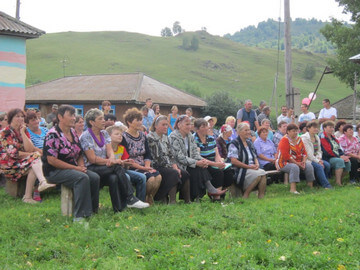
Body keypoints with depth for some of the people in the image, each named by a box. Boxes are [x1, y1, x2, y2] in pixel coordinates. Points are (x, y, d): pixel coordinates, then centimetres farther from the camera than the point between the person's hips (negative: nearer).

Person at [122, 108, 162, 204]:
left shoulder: (143, 135, 15)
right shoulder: (124, 137, -8)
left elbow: (148, 154, 15)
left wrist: (147, 166, -6)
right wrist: (142, 168, -16)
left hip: (144, 167, 7)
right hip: (131, 168, -7)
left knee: (158, 176, -20)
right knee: (150, 178, -28)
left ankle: (149, 199, -2)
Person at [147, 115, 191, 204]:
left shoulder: (165, 137, 17)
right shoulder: (150, 138, -9)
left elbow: (171, 155, 12)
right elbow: (157, 157, -15)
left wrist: (175, 167, -6)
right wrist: (173, 169, -16)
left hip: (168, 167, 7)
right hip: (156, 167, -7)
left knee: (184, 173, -14)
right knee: (174, 174, -30)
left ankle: (187, 201, -12)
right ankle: (172, 201, -30)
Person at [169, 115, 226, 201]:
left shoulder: (190, 136, 14)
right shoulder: (174, 137, -11)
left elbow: (195, 152, 9)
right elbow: (179, 157, -19)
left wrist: (202, 160, -14)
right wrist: (196, 163, -24)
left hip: (189, 164, 7)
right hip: (178, 166, -7)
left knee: (202, 167, -21)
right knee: (197, 170, -27)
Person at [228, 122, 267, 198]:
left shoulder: (249, 142, 20)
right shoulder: (234, 144, -5)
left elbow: (255, 157, 24)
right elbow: (233, 161, -14)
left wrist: (257, 164, 0)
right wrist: (248, 166, -15)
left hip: (252, 168, 7)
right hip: (240, 171, -7)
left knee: (263, 173, -24)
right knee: (258, 174, -30)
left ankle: (261, 196, -21)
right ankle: (245, 194, -16)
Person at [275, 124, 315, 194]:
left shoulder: (299, 139, 11)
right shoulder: (284, 140, -12)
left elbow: (304, 153, 10)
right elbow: (286, 156, -20)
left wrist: (304, 161, -10)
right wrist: (297, 163, -20)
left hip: (298, 162, 7)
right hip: (284, 162, -7)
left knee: (309, 166, -14)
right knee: (294, 167, -36)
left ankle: (311, 187, -6)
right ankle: (293, 189, -40)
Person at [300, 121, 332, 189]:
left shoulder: (317, 138, 16)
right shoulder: (304, 138, -10)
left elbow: (319, 151, 17)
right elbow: (308, 153, -17)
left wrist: (319, 158, -5)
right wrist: (317, 161, -18)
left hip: (315, 159, 8)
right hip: (307, 159, -8)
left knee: (327, 165, -16)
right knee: (319, 166, -29)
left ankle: (321, 182, -5)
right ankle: (326, 185, -29)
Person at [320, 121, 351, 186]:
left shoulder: (333, 137, 20)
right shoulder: (322, 137, -9)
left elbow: (339, 149, 18)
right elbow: (327, 152, -18)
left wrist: (343, 156, -4)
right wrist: (340, 157, -16)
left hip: (337, 157, 9)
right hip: (327, 159, -9)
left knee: (348, 162, -12)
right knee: (340, 161, -31)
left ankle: (340, 180, -3)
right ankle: (338, 182, -31)